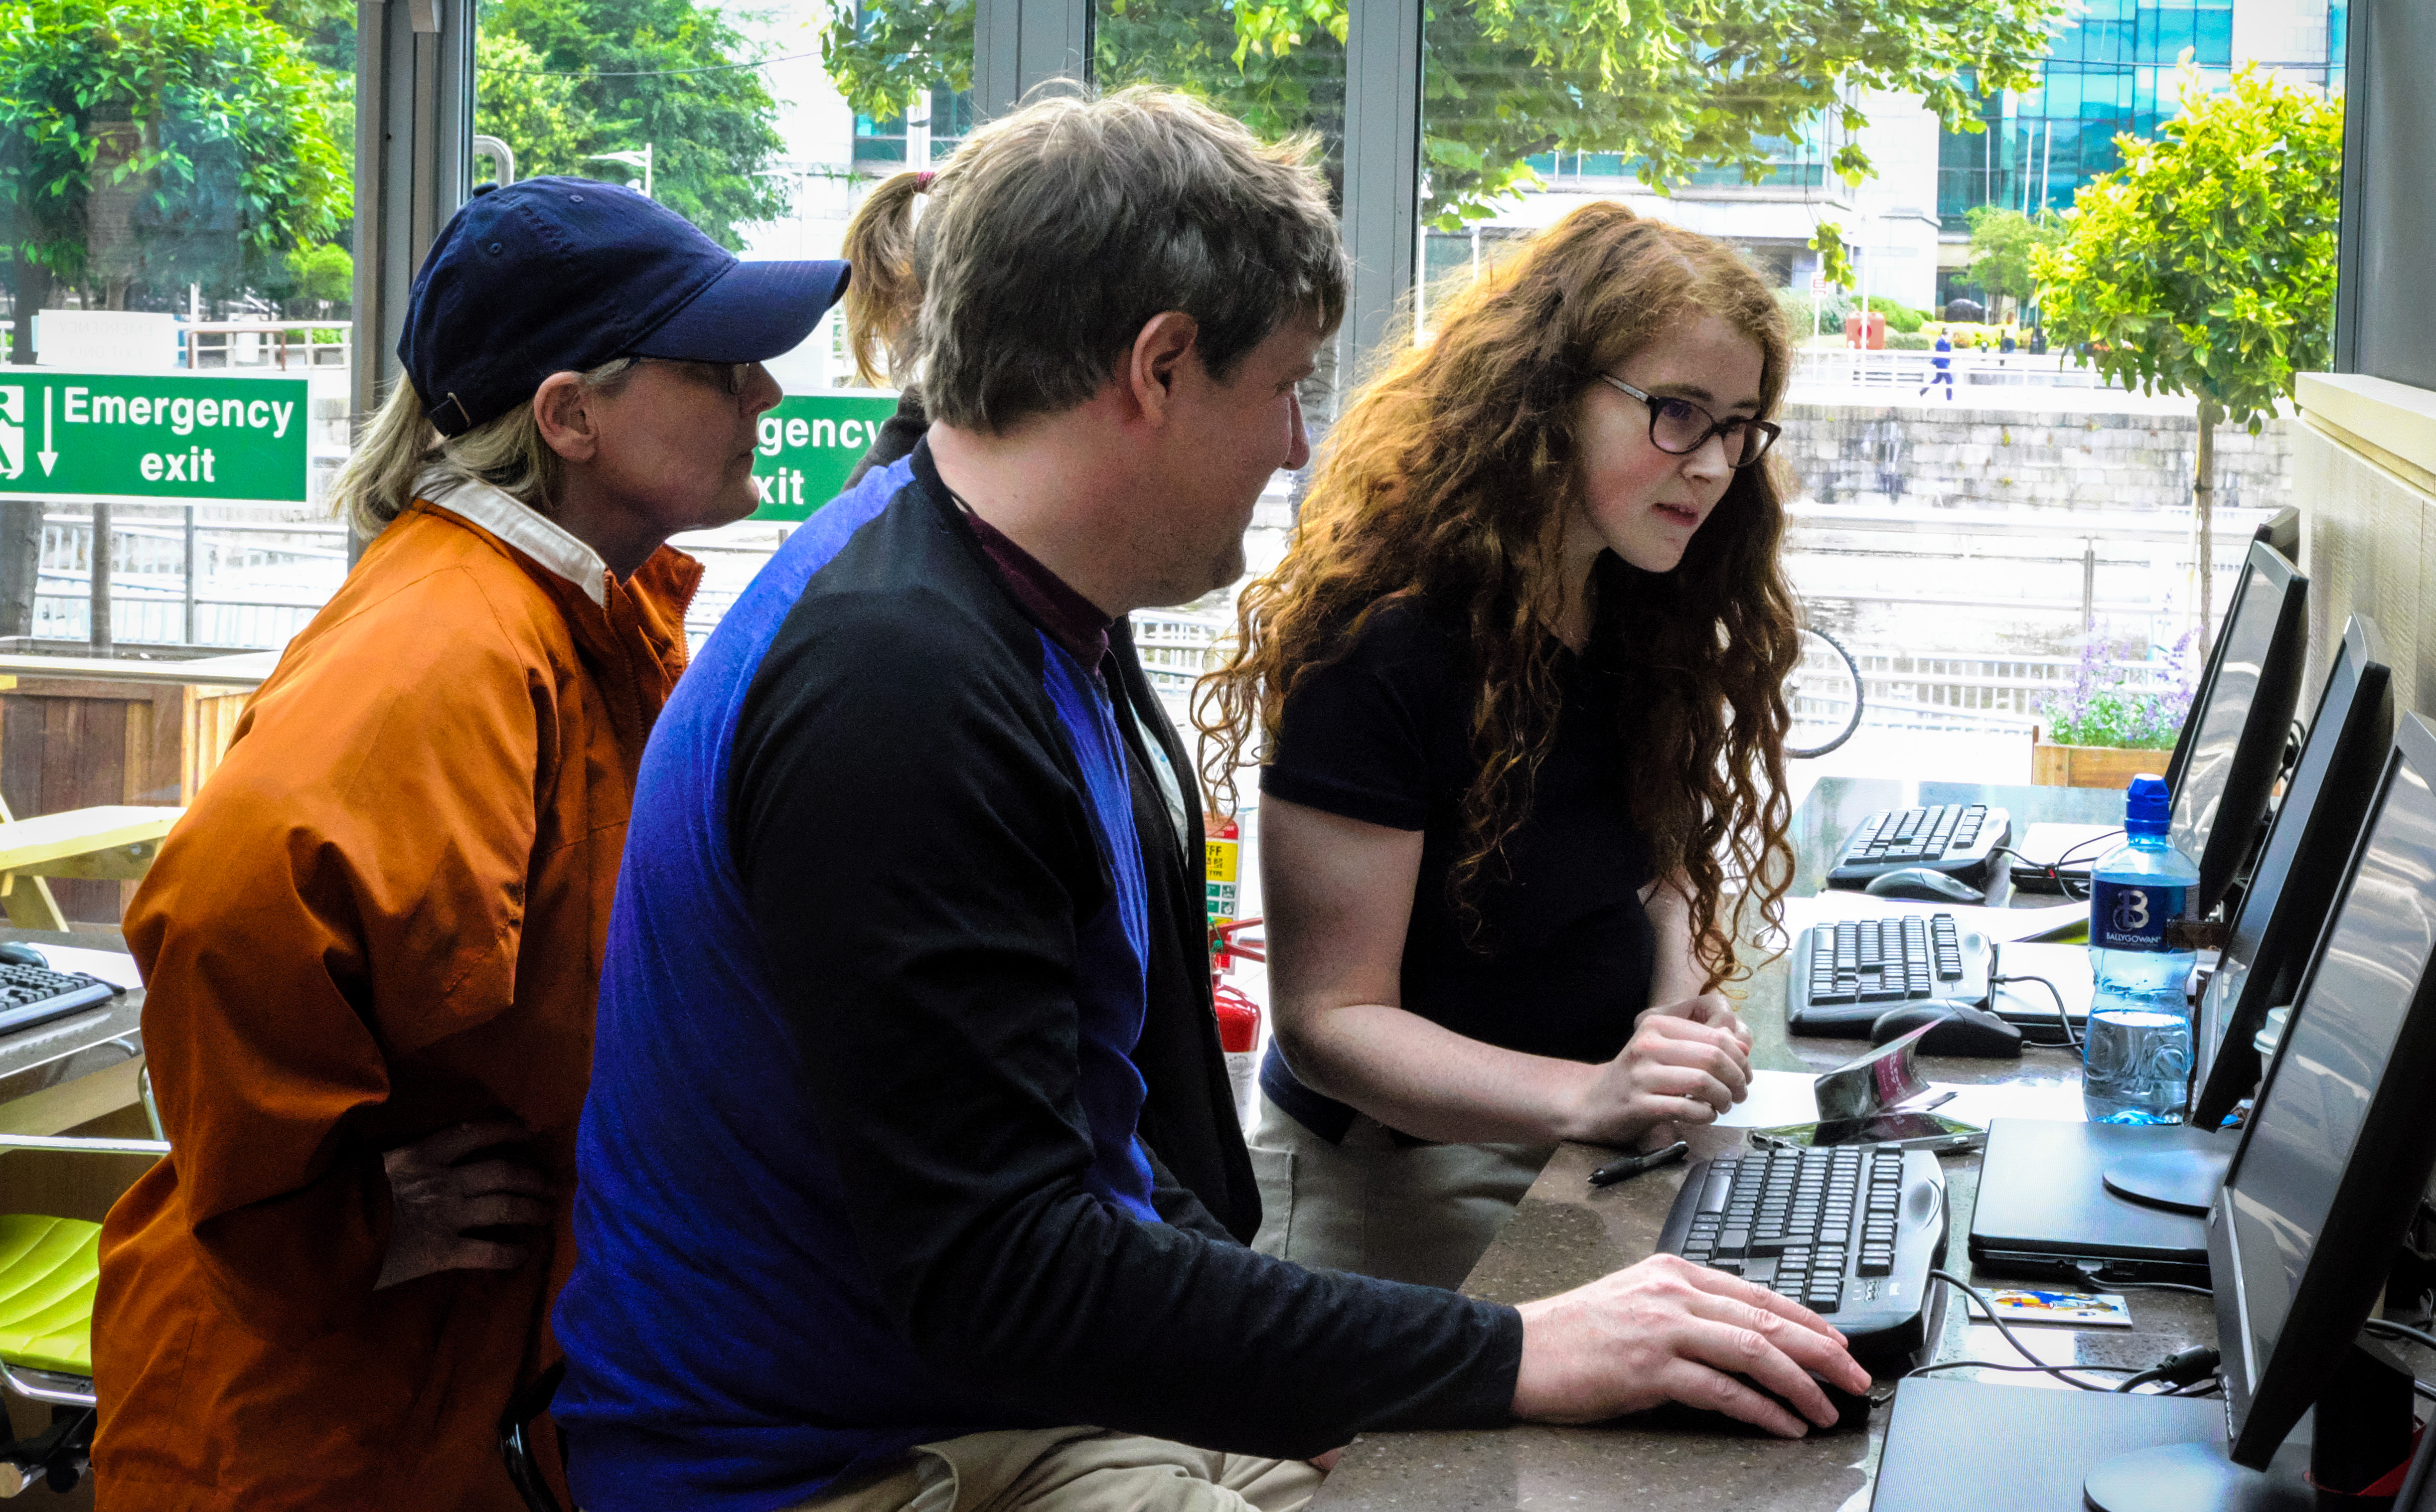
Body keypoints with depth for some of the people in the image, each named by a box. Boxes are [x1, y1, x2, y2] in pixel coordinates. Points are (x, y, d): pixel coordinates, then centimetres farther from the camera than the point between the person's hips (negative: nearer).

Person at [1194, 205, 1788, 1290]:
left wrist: (1676, 1003, -8)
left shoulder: (1645, 618, 2)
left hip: (1588, 1159, 7)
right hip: (1395, 1188, -6)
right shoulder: (1385, 648, -22)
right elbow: (1328, 1016, -21)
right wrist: (1586, 1097, -33)